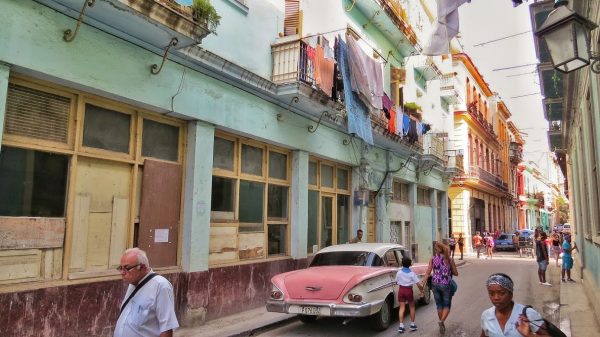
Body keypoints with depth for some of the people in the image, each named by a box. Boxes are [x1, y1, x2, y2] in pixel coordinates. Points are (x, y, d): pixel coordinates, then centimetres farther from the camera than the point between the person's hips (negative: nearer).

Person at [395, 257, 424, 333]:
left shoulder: (399, 272, -4)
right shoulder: (412, 273, -10)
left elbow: (396, 282, 8)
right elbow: (419, 284, -12)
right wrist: (422, 291, 4)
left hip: (401, 290, 2)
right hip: (409, 290, -2)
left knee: (402, 307, 4)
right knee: (412, 307, 16)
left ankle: (401, 326, -3)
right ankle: (412, 324, 22)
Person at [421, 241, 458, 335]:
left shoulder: (432, 259, -4)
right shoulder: (449, 259, -6)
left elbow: (428, 273, -8)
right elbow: (456, 273, 1)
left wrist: (422, 283, -4)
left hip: (435, 284, 2)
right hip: (446, 284, -2)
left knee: (439, 305, 17)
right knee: (447, 305, 11)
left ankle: (442, 325, 28)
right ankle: (442, 321, -13)